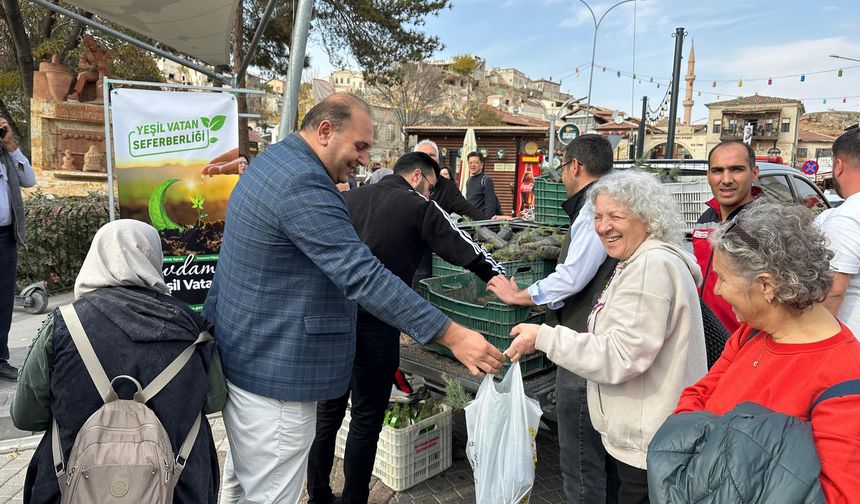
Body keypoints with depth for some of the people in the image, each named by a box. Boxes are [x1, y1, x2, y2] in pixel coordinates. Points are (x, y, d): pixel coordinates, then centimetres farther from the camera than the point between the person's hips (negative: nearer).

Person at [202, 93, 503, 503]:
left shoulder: (270, 162, 10)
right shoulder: (303, 185, -25)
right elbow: (364, 277, -32)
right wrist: (453, 336, -30)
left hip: (242, 358, 11)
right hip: (275, 376, -11)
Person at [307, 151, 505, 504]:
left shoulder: (348, 199, 10)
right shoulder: (419, 207, -3)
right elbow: (465, 251, -4)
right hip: (375, 326, -5)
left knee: (328, 411, 18)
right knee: (366, 420, 10)